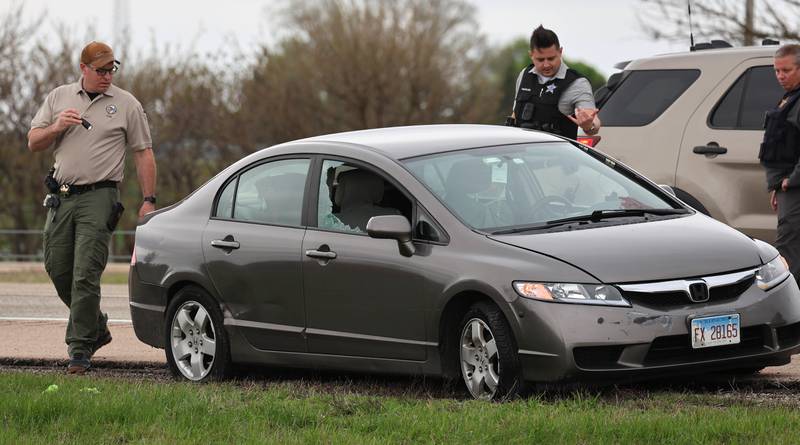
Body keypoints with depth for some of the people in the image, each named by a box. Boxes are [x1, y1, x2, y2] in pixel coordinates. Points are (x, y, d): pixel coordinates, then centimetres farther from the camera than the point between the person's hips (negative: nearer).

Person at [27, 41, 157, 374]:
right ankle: (96, 327, 25)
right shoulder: (59, 97, 12)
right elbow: (33, 143, 12)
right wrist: (55, 128, -9)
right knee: (57, 268, 6)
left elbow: (144, 154, 5)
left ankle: (80, 348, -9)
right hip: (61, 196, 4)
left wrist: (148, 201, -2)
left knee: (85, 274, -12)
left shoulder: (127, 105, 4)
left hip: (98, 198, -4)